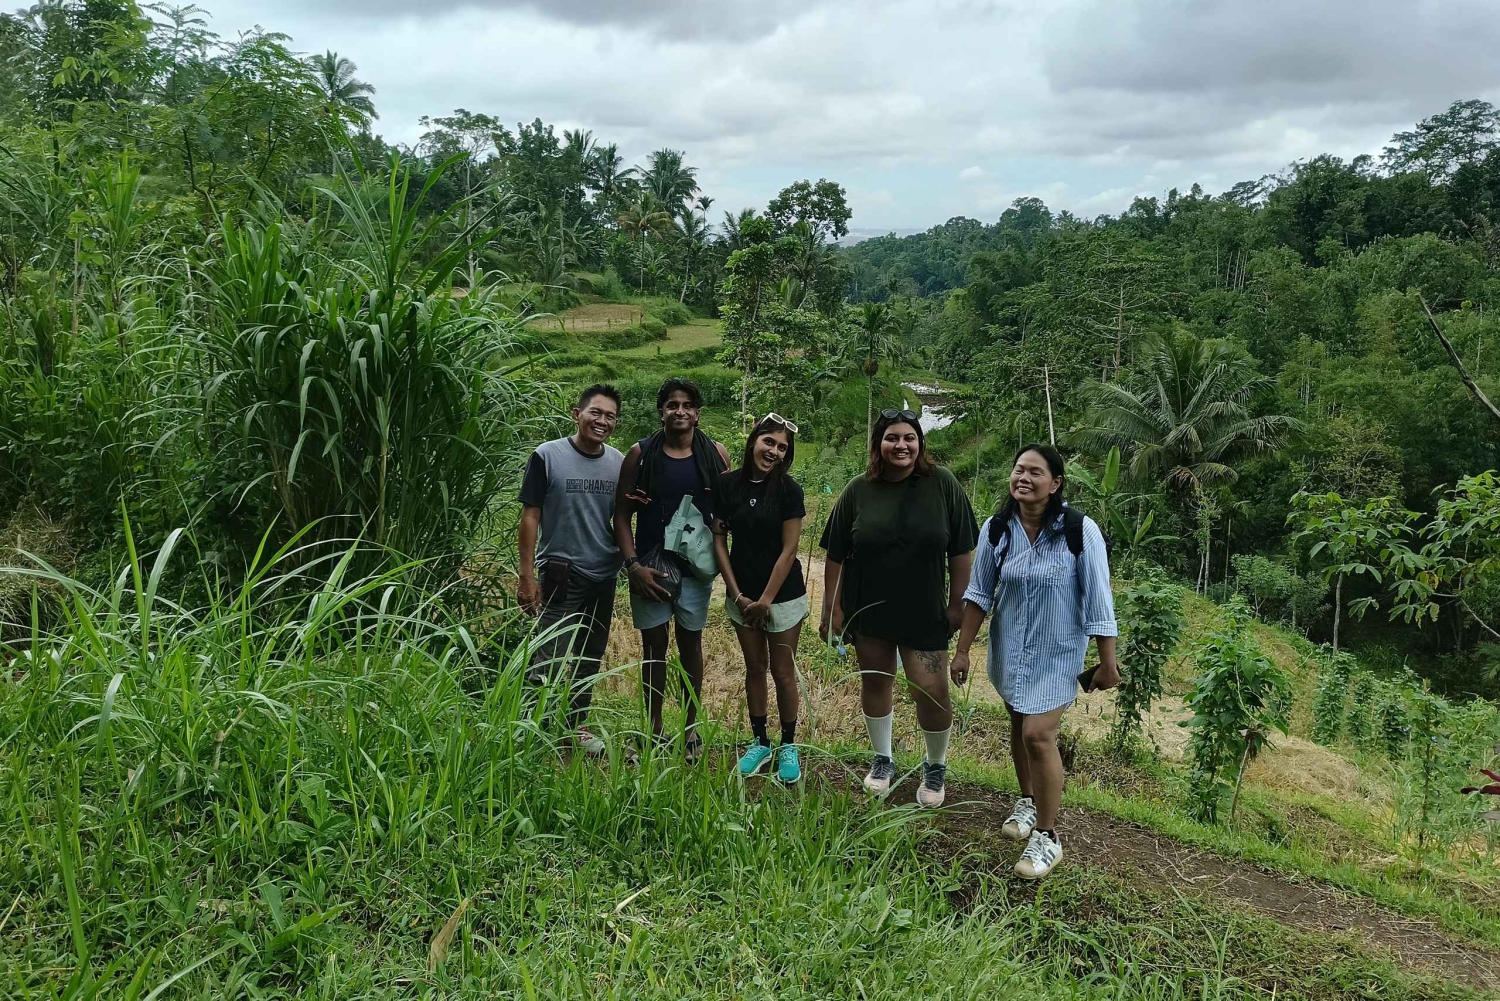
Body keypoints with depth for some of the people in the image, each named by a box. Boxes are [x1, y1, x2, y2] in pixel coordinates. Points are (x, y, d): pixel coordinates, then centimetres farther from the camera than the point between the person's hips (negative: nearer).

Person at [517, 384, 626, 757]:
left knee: (590, 658, 15)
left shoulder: (619, 462, 3)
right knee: (550, 659, -9)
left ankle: (576, 724, 30)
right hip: (561, 575, -5)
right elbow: (530, 516, -9)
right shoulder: (547, 456, -10)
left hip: (604, 576, 5)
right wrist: (527, 576, -12)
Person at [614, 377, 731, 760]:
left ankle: (691, 727, 23)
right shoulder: (641, 453, -2)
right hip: (649, 565, 0)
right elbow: (622, 514, -1)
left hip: (695, 566, 0)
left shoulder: (715, 454, 0)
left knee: (690, 643, 9)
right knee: (654, 644, 7)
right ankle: (654, 729, 19)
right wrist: (633, 564, -9)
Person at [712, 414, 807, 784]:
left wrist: (766, 600, -11)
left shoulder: (788, 490, -10)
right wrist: (737, 594, -5)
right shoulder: (727, 485, -4)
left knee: (782, 671, 6)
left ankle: (788, 746, 20)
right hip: (742, 596, 3)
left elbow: (788, 549, -10)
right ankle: (760, 743, 26)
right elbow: (719, 541, -1)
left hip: (783, 595, -2)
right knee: (755, 668, 13)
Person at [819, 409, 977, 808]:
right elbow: (836, 556, 0)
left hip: (924, 612, -2)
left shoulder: (942, 484, -8)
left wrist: (956, 604, -2)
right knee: (875, 683, 14)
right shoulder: (859, 491, -5)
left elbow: (961, 551, -2)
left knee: (933, 692, -4)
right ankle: (882, 760, 36)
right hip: (868, 610, 2)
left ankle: (935, 767, 23)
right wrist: (832, 609, -1)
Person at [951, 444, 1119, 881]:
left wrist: (1107, 663, -9)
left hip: (1056, 651, -4)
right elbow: (979, 593, 0)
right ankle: (1028, 802, 43)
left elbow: (1098, 601, -13)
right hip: (1009, 647, 4)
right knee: (1020, 726, 18)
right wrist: (962, 650, 1)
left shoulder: (1080, 531, -19)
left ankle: (1047, 837, 6)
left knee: (1038, 735, -11)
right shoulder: (997, 529, -8)